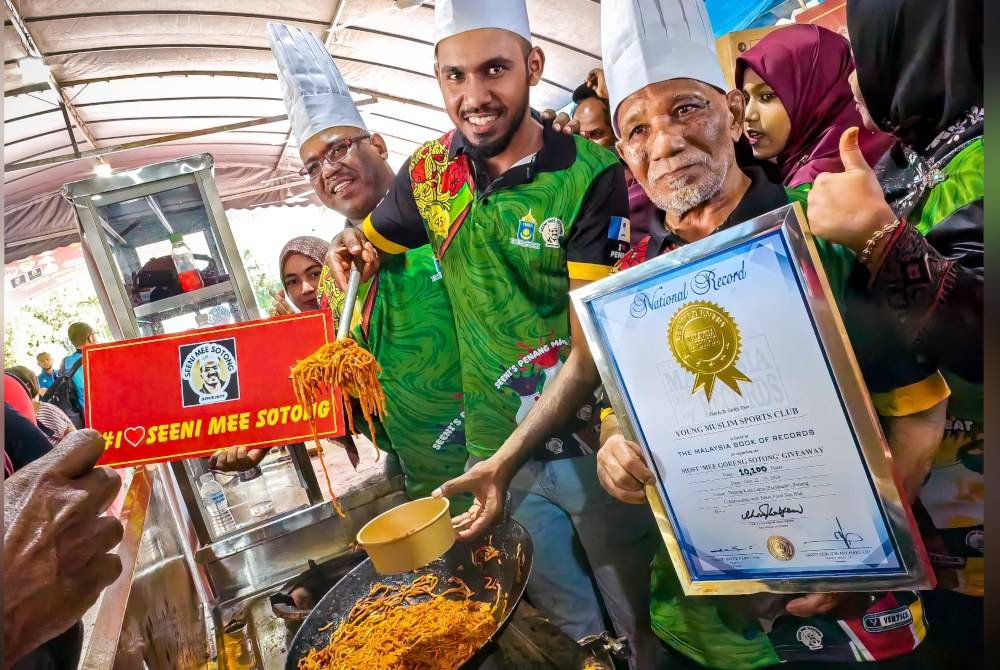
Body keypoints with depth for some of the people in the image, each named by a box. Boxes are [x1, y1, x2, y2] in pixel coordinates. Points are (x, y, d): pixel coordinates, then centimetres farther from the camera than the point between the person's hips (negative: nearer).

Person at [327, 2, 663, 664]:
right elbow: (369, 241, 18)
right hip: (495, 451, 4)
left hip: (589, 440, -3)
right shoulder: (429, 171, -1)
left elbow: (593, 350, -19)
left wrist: (508, 459, -24)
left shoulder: (592, 176, -16)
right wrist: (348, 246, -5)